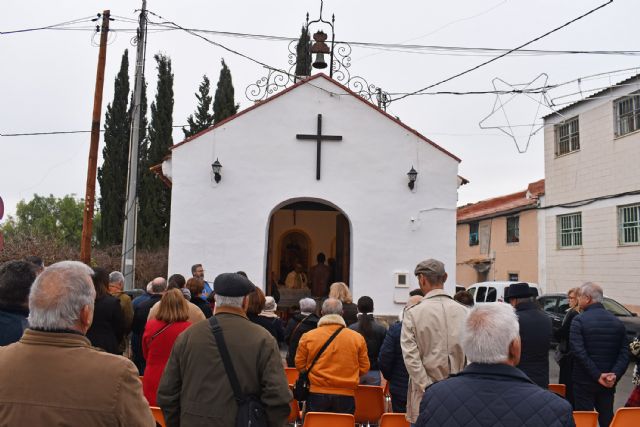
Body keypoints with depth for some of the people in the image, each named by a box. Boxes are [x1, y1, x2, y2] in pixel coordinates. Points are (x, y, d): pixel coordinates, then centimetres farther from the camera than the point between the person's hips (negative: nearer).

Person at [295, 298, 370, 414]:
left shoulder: (308, 337, -5)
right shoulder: (357, 338, -3)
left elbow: (299, 365, 3)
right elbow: (364, 368, 3)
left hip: (317, 393, 0)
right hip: (346, 395, 0)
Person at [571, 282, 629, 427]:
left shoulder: (579, 321, -11)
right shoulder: (617, 322, 5)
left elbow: (579, 352, -21)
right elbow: (624, 353, -2)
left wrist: (598, 375, -17)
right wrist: (615, 375, -10)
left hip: (584, 382, -5)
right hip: (608, 384, 5)